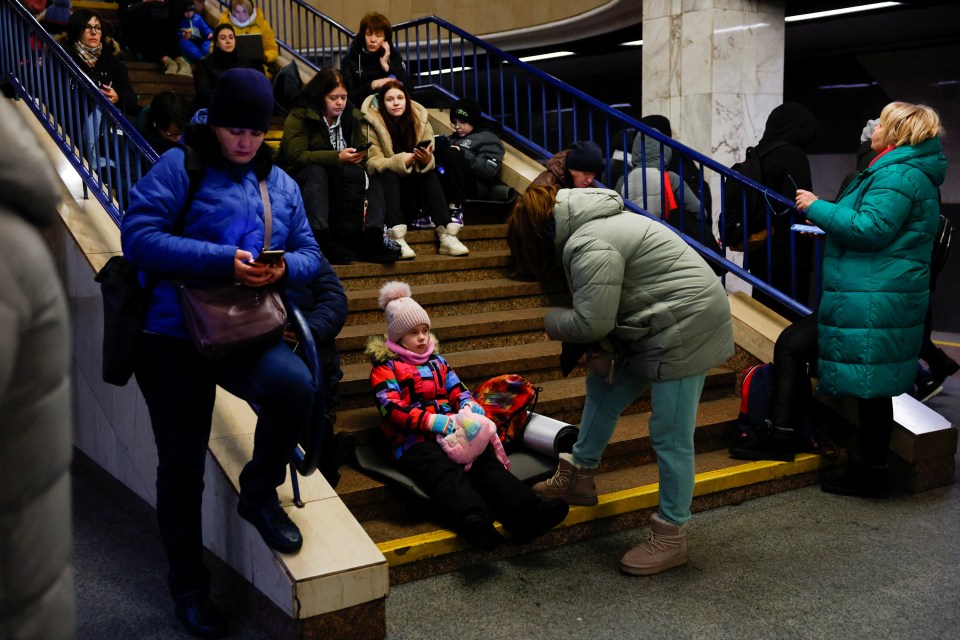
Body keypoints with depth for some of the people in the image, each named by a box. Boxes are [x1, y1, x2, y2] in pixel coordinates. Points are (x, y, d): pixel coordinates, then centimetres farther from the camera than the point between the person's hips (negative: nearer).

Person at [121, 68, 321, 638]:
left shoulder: (281, 184, 12)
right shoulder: (180, 167, -5)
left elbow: (310, 254, 11)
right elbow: (138, 236, -16)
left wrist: (284, 268, -13)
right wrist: (221, 261, -24)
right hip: (176, 334, -3)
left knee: (295, 386, -30)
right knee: (182, 465, 5)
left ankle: (260, 493, 1)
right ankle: (189, 586, 28)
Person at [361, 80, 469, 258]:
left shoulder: (419, 118, -2)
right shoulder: (372, 123, -10)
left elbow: (429, 161, -9)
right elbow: (372, 163, -19)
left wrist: (427, 159, -34)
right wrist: (402, 160, -36)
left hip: (414, 185, 3)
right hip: (386, 186, -3)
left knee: (430, 174, -24)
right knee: (388, 175, -32)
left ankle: (447, 235, -37)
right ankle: (396, 239, -50)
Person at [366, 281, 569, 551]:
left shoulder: (437, 361, 29)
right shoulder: (385, 368, 8)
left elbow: (457, 390, 22)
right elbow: (392, 408, -7)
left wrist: (470, 405, -5)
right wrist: (431, 421, -23)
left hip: (451, 433, 6)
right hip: (414, 441, -5)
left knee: (486, 463, -25)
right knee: (446, 473, -37)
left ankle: (527, 513, -48)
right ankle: (476, 523, -66)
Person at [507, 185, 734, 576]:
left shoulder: (588, 244, -22)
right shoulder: (589, 225, 12)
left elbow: (591, 322, -22)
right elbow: (605, 308, 14)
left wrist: (551, 322, -2)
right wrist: (603, 348, -2)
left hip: (685, 327, -11)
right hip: (656, 324, 11)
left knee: (670, 436, -4)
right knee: (603, 388, 19)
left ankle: (670, 538, 7)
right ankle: (579, 477, 34)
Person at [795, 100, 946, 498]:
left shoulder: (898, 174, -14)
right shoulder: (911, 172, 20)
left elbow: (870, 229, -21)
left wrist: (817, 208, -12)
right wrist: (825, 223, 22)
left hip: (873, 301, -11)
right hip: (878, 296, 11)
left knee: (869, 385, -4)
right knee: (871, 387, 15)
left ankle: (873, 474, 4)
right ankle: (871, 468, 24)